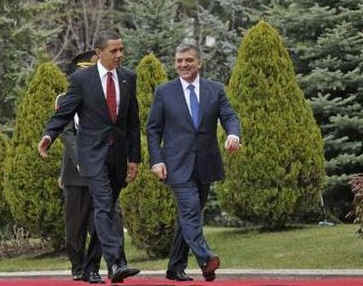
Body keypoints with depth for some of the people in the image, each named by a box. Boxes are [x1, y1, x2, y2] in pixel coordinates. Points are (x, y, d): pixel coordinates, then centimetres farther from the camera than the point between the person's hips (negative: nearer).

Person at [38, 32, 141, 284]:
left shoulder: (128, 78, 9)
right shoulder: (81, 79, -3)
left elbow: (133, 121, 12)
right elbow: (64, 113, -2)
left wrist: (134, 158, 10)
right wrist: (49, 135, -21)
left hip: (119, 154, 5)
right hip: (94, 153, -5)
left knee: (108, 209, 9)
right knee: (104, 207, -16)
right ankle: (116, 262, -25)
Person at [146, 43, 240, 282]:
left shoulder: (216, 90, 9)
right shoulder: (164, 92, 4)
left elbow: (229, 117, 0)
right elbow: (153, 129, 4)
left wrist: (233, 134, -23)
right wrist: (156, 160, -6)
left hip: (205, 165, 3)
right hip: (178, 164, -3)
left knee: (189, 215, 9)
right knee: (190, 211, -19)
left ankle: (176, 268, 17)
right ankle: (205, 259, -32)